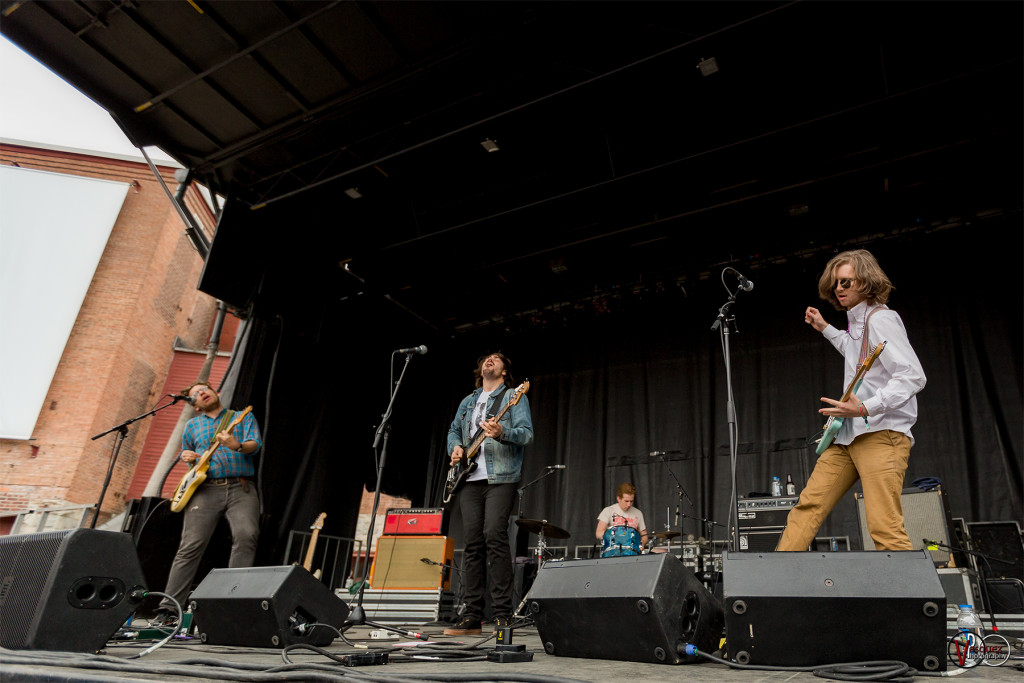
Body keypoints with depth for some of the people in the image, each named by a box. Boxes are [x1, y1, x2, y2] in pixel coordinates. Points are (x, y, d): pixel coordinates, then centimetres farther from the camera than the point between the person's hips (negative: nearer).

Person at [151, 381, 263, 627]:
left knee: (246, 535, -23)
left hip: (240, 488, -2)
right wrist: (186, 456, 8)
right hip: (205, 489, 2)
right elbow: (183, 454, 33)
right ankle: (168, 610, 0)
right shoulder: (192, 425, 24)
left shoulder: (243, 417, 15)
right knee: (191, 546, -6)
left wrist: (237, 446, -22)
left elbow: (255, 443, 0)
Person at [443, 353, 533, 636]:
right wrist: (455, 448, 8)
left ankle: (503, 614, -8)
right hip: (470, 479, 5)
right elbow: (453, 429, 30)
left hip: (500, 477, -5)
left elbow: (527, 434, -6)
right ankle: (472, 615, 6)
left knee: (494, 534, -16)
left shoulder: (514, 397, 5)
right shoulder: (468, 401, 23)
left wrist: (502, 432, -25)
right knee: (473, 542, 2)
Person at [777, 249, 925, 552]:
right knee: (809, 504, 5)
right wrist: (825, 328, 42)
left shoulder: (881, 319, -9)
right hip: (848, 435, 9)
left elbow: (913, 376, -18)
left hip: (881, 434, -9)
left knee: (885, 529, -16)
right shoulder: (856, 322, 18)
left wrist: (865, 408, -27)